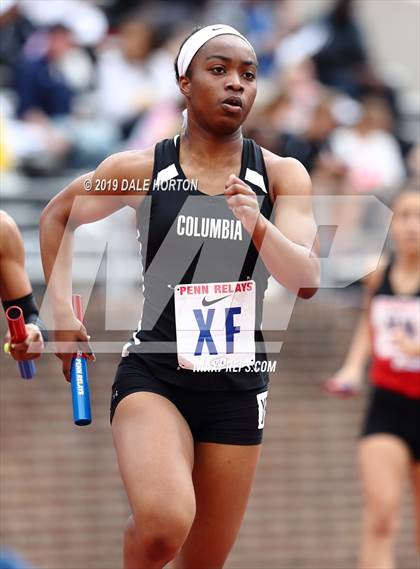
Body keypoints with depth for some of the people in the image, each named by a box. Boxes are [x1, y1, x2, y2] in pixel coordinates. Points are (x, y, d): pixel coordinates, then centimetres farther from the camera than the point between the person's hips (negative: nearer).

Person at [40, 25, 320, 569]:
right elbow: (58, 216, 15)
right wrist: (62, 309, 6)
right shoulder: (139, 170, -3)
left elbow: (306, 281, -11)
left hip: (238, 385, 3)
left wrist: (257, 224, -27)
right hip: (154, 375, -3)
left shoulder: (281, 175, 0)